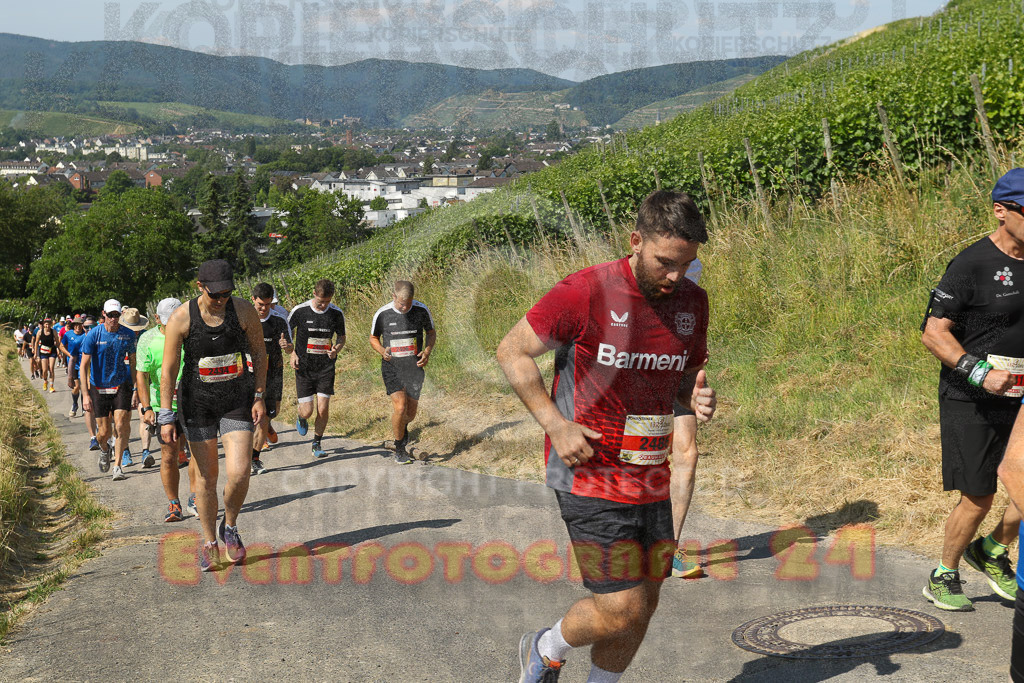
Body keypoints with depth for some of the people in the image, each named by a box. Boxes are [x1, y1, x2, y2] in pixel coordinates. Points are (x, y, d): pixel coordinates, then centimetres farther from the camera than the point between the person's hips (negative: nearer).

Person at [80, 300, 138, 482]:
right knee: (104, 432, 2)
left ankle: (117, 466, -1)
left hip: (122, 385, 1)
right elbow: (84, 366, -8)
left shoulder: (128, 334, -2)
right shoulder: (94, 335, -9)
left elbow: (133, 363, 7)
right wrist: (85, 395, -14)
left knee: (122, 426, -13)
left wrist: (136, 390, 3)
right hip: (99, 387, -1)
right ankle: (104, 449, 38)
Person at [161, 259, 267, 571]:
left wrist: (259, 397, -1)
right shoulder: (180, 318, -13)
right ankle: (209, 543, 23)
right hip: (198, 403, -1)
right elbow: (168, 369, -7)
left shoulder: (244, 311, -9)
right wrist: (166, 416, -9)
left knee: (239, 473, -11)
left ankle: (230, 527, 17)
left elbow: (259, 353, 4)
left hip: (237, 401, 1)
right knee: (206, 476, 5)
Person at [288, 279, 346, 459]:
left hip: (326, 368, 1)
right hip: (304, 368, -1)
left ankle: (317, 444, 14)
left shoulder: (336, 314, -3)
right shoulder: (300, 311, -8)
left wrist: (336, 349, -9)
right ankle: (301, 418, 34)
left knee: (323, 409, -6)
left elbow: (341, 336, 13)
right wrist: (292, 353, -3)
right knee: (307, 411, -5)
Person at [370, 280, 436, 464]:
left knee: (411, 411, 6)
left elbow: (431, 332, 10)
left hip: (414, 366, 2)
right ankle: (399, 450, 4)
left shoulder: (421, 310, -5)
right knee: (400, 406, -17)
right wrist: (382, 351, -12)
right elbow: (373, 338, 8)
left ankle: (402, 426, 45)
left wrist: (428, 351, -8)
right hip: (391, 366, -2)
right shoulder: (382, 314, -8)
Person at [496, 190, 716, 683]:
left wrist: (697, 397, -6)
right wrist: (555, 424, -16)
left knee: (643, 605, 11)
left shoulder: (692, 300, 4)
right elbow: (511, 352, -6)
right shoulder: (586, 291, -15)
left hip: (650, 477, 7)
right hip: (589, 473, -6)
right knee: (621, 610, -8)